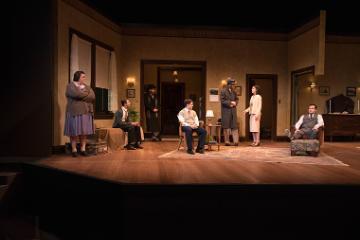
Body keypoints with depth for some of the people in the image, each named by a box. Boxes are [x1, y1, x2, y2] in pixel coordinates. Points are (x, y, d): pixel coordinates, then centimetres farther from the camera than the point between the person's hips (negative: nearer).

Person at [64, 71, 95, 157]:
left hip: (85, 112, 5)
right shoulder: (70, 86, 1)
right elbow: (76, 94, -19)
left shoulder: (86, 86, 17)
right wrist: (87, 94, -3)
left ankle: (83, 149, 8)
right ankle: (74, 150, 4)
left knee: (84, 131, 2)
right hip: (74, 112, -5)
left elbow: (93, 96, 1)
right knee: (74, 131, -4)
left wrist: (82, 94, -8)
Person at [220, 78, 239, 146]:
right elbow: (222, 101, -12)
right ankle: (227, 141, 7)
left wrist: (234, 103, -2)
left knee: (234, 126, -1)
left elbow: (237, 99, 19)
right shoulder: (223, 91, -5)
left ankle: (236, 141, -2)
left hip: (233, 111, 5)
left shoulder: (233, 91, 14)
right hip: (226, 111, -5)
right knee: (226, 126, 0)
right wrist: (230, 103, -15)